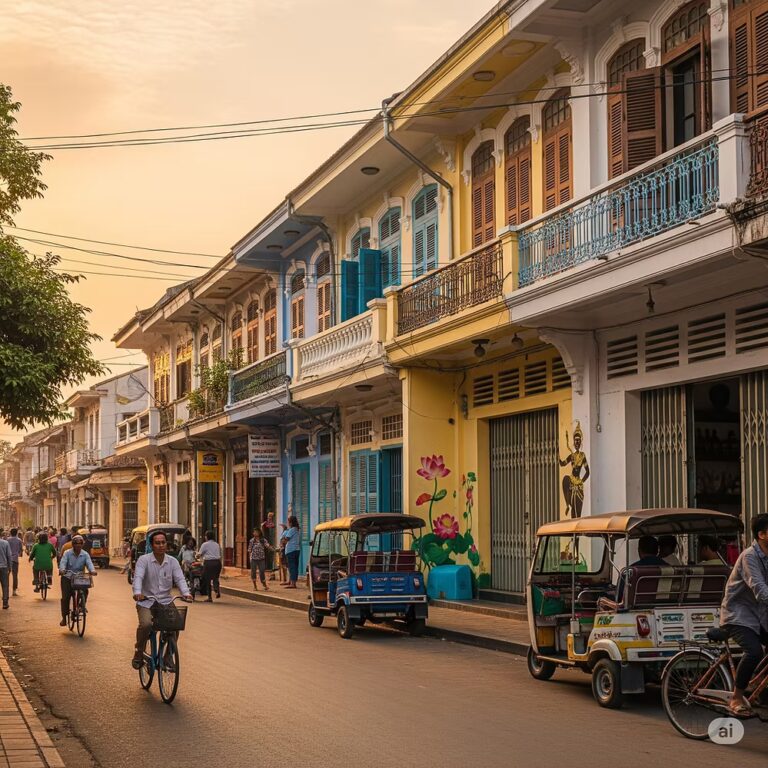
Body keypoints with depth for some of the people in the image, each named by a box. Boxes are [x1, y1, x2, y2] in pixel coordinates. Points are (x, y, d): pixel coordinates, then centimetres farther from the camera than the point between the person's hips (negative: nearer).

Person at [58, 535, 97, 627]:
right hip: (68, 578, -1)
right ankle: (64, 617, 4)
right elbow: (63, 562, -17)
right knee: (65, 597, -8)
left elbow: (89, 563, -13)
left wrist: (92, 570, -35)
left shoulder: (85, 554, 2)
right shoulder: (67, 553, -2)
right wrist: (62, 570, -39)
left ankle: (82, 605, 10)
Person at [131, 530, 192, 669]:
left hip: (166, 601, 3)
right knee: (146, 624, -29)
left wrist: (186, 593, -25)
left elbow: (180, 579, -5)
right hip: (146, 601, -3)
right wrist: (137, 593, -38)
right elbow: (138, 577, -18)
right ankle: (138, 654, -5)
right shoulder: (144, 560, -4)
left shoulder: (172, 562, 6)